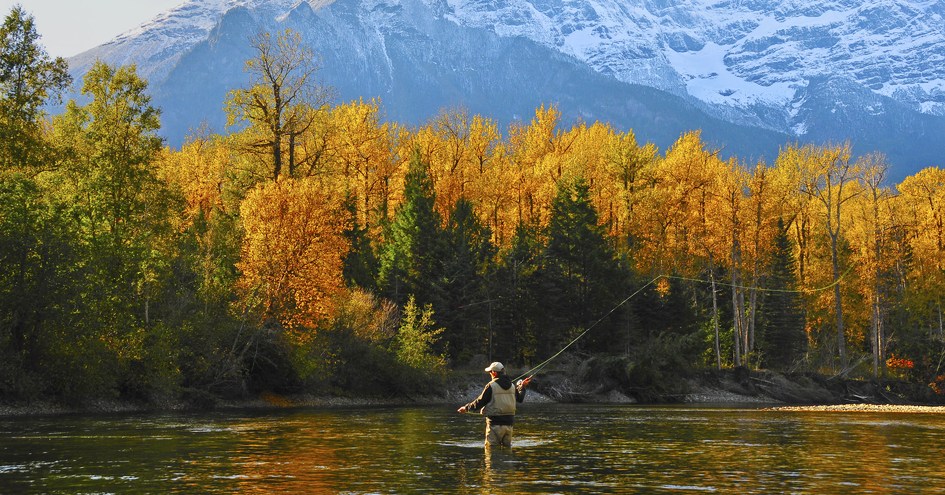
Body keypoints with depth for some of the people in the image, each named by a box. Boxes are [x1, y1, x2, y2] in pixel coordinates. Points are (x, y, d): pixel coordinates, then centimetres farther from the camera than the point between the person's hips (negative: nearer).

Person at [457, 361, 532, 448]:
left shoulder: (491, 386, -12)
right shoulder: (512, 386, 7)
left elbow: (479, 403, -9)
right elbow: (520, 398, 23)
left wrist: (466, 408, 6)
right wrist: (522, 387, 41)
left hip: (495, 424, -6)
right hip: (509, 424, 6)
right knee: (507, 447, 15)